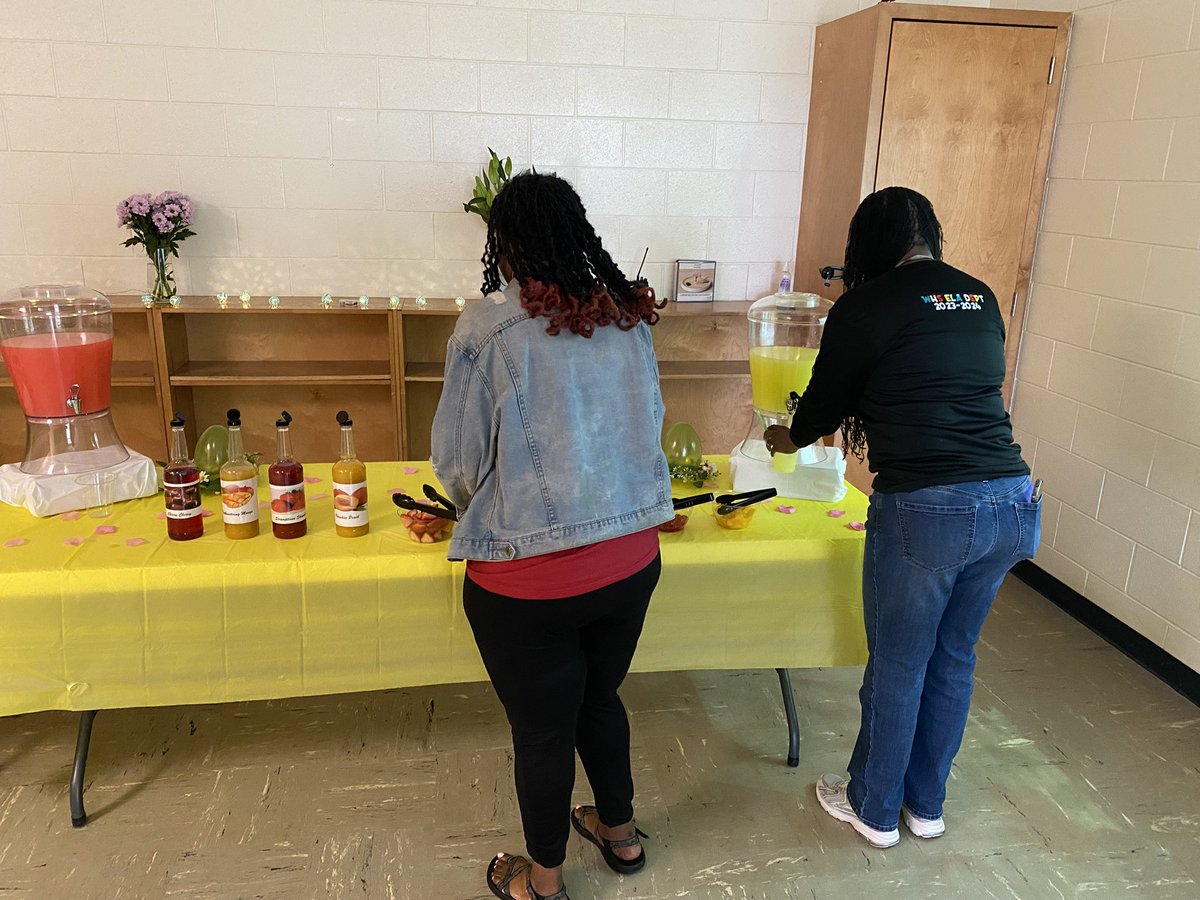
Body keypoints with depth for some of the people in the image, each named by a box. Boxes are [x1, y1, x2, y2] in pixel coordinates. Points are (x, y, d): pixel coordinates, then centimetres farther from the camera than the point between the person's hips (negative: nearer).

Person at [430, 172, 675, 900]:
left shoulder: (488, 327, -16)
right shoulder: (630, 318, -2)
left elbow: (459, 462, -9)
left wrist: (483, 507, 13)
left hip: (527, 577, -5)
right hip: (631, 559, 5)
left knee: (542, 730, 16)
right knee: (601, 700, 27)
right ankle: (621, 832, 49)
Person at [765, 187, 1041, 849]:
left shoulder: (864, 308, -5)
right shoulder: (980, 297, 12)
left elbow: (825, 402, 5)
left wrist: (787, 437, 27)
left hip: (925, 510, -6)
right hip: (1013, 503, 6)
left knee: (897, 667, 13)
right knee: (953, 658, 22)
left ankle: (874, 809, 34)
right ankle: (926, 804, 40)